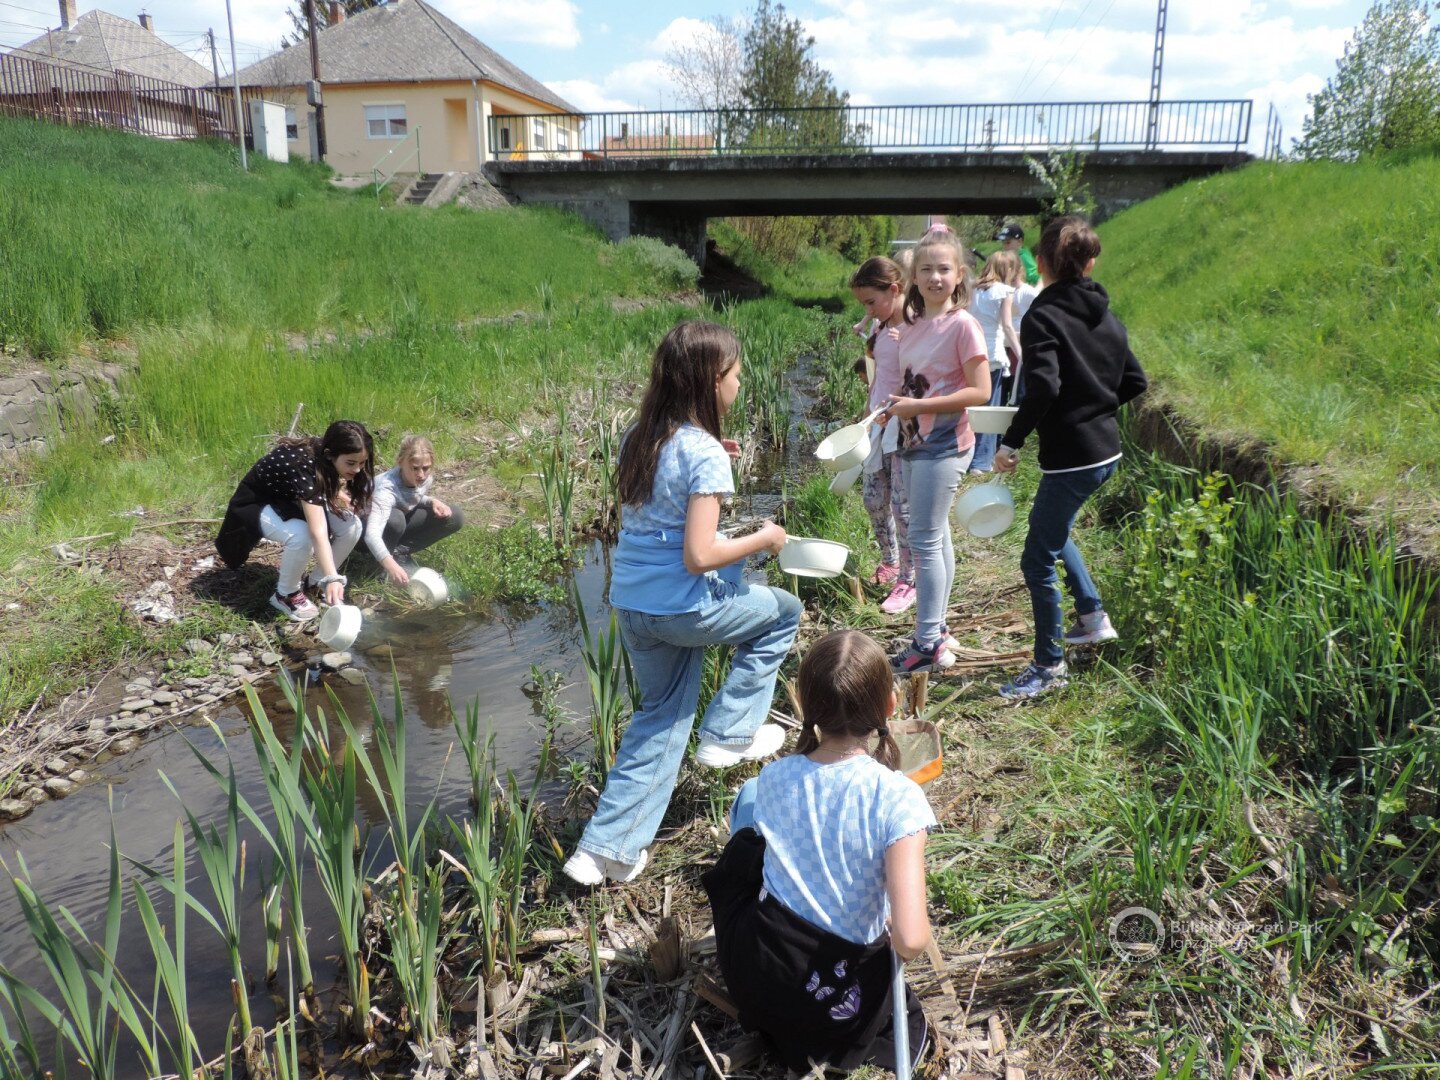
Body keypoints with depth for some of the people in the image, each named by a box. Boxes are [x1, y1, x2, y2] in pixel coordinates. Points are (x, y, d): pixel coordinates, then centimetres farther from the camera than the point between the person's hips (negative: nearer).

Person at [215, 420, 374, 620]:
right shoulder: (303, 466, -39)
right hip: (257, 504, -7)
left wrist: (336, 494, -14)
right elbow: (317, 531, -47)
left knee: (351, 526, -14)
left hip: (290, 500, 7)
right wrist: (332, 578, -55)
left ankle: (318, 580, 8)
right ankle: (286, 594, -9)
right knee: (301, 536, -36)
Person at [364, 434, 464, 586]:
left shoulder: (426, 476, -18)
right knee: (395, 519, -41)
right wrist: (391, 566, -68)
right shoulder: (387, 489, -39)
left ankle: (400, 551, -6)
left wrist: (433, 501, -16)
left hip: (401, 527, 7)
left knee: (455, 517, -11)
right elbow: (372, 533, -52)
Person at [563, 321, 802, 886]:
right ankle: (728, 733, 21)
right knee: (783, 612, 19)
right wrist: (763, 539, -7)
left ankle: (607, 847, 22)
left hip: (630, 603, 7)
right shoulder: (703, 452, -18)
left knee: (661, 716, 22)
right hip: (684, 607, -7)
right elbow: (699, 556, -23)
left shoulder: (639, 436, 6)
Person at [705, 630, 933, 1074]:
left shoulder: (772, 778, -10)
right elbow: (911, 941, -27)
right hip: (840, 1003, -1)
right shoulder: (898, 797, -23)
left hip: (752, 973, 1)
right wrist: (897, 932, -5)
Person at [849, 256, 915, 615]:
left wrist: (906, 344, -30)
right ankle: (889, 562, 33)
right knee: (873, 499, 13)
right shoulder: (881, 326, 10)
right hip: (880, 423, 8)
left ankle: (907, 582, 8)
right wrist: (868, 415, 16)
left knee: (903, 504, -4)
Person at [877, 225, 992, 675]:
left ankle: (927, 644, 1)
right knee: (935, 538, 15)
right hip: (914, 442, 8)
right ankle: (937, 630, 25)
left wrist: (919, 406, -22)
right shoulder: (912, 326, 10)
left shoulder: (962, 324, -13)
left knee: (925, 541, -6)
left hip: (944, 445, -8)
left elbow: (980, 392, -18)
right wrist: (893, 408, 2)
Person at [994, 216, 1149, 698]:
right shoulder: (1106, 316, 9)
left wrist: (1010, 444, -18)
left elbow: (1043, 388, -26)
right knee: (1052, 531, 29)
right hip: (1106, 450, 9)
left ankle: (1049, 666, 12)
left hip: (1070, 457, -9)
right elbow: (1134, 382, 13)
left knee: (1037, 559, 2)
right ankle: (1093, 617, 34)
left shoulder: (1043, 317, -14)